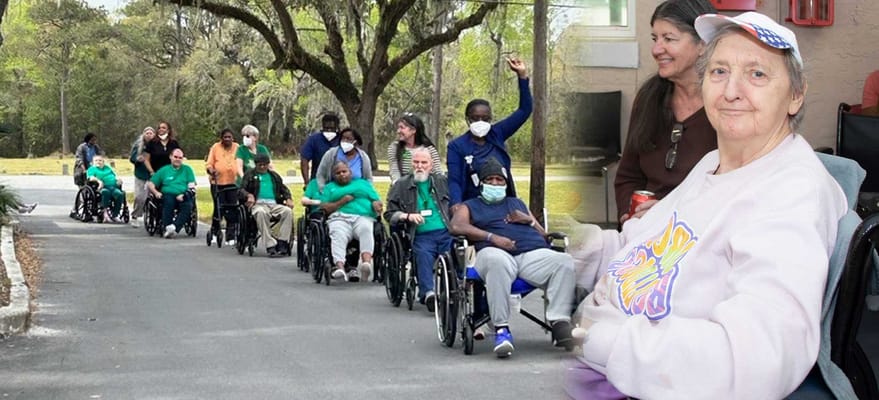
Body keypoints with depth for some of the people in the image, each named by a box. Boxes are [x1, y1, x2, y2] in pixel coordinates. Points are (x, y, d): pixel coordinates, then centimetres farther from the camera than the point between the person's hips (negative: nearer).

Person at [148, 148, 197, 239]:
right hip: (168, 195, 0)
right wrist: (156, 192, -4)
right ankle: (167, 227, -43)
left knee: (188, 205, -34)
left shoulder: (187, 169, 20)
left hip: (183, 197, 0)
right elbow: (150, 183, 17)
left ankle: (175, 227, -48)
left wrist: (184, 195, -11)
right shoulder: (164, 170, 22)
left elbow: (192, 187, 9)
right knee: (168, 202, -36)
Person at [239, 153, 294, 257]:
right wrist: (249, 195, -16)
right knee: (261, 212, -40)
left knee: (288, 211, -29)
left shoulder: (274, 176, 29)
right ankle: (270, 246, -43)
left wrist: (288, 198, 4)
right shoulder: (250, 175, 18)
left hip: (274, 204, 3)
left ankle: (282, 244, -33)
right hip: (258, 203, -3)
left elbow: (284, 189, 26)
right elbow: (241, 190, 7)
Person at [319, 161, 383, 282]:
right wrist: (342, 202, 0)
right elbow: (323, 208, 13)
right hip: (340, 217, 0)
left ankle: (366, 262, -57)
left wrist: (376, 204, -3)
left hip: (363, 217, 0)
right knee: (338, 235, -35)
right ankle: (340, 267, -55)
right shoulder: (329, 187, 29)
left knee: (366, 229, -37)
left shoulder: (364, 183, 31)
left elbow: (378, 201, 21)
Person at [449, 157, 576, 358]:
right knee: (496, 261, -42)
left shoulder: (517, 203, 37)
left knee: (564, 261, -28)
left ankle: (560, 323, -36)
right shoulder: (470, 206, 26)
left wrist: (529, 221, 9)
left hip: (534, 253, 3)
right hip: (496, 251, -3)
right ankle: (501, 330, -41)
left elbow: (544, 235, 31)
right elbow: (456, 226, 2)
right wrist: (492, 237, -9)